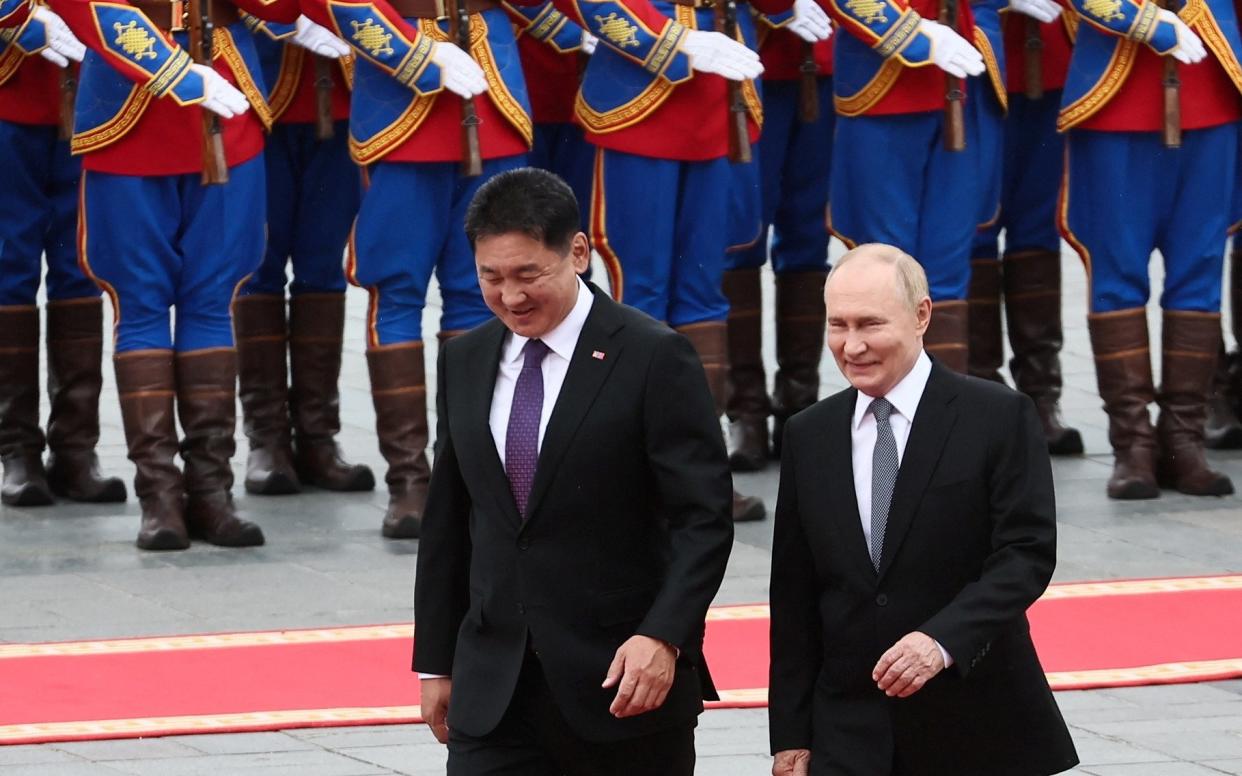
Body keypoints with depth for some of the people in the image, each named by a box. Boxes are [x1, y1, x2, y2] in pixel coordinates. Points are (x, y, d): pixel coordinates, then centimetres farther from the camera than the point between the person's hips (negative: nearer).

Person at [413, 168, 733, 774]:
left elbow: (704, 518, -11)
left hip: (626, 680, -4)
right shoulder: (464, 363, 9)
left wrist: (663, 637, -23)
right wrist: (436, 662, 14)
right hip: (493, 690, 4)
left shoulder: (653, 358, -8)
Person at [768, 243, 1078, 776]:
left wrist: (943, 640, -26)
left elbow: (1028, 554, -11)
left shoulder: (999, 419, -4)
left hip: (976, 731, -3)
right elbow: (794, 597, 10)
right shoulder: (808, 436, 8)